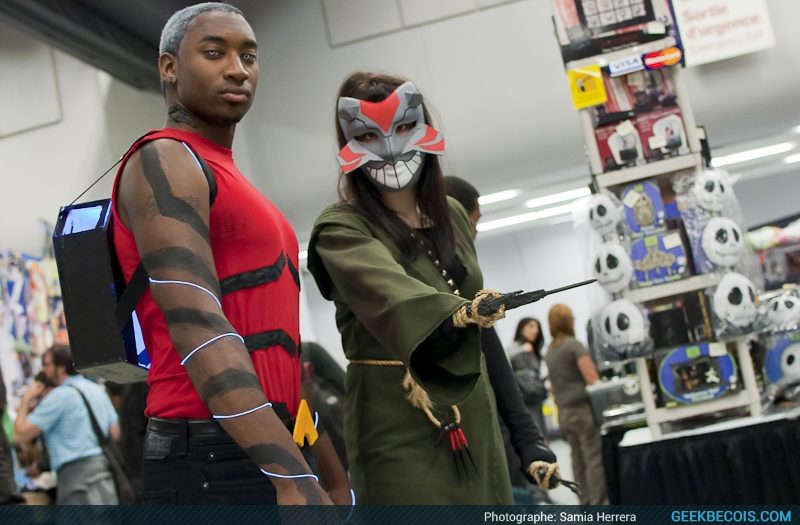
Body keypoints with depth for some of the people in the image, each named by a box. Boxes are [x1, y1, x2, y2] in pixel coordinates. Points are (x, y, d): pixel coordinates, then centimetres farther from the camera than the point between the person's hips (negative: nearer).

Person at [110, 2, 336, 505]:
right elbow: (195, 324, -21)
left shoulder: (232, 186, 22)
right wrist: (293, 476, -30)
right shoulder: (165, 162, -7)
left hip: (263, 455, 9)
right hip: (213, 462, -9)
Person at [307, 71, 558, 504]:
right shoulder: (340, 229, -8)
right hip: (397, 424, -6)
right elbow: (387, 288, -30)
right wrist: (455, 311, -49)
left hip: (473, 417, 6)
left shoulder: (452, 215, 10)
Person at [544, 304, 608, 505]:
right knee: (595, 458, -5)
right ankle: (599, 505, -6)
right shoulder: (574, 345, -11)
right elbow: (592, 380, -14)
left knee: (578, 458, 10)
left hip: (564, 412, 7)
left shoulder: (549, 351, 12)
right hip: (583, 409, -7)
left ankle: (586, 503, 12)